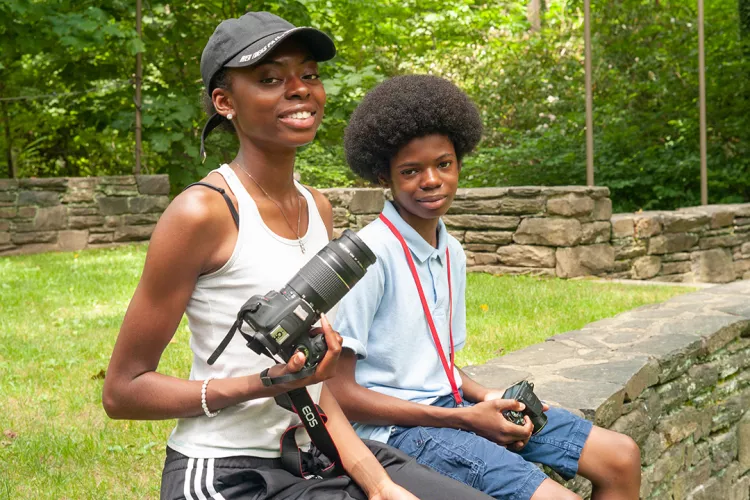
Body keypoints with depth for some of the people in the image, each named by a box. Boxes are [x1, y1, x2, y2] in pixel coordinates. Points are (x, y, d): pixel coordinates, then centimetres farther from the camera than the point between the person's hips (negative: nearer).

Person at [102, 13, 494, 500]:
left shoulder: (318, 208, 6)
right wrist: (265, 385, -21)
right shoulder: (203, 212, -15)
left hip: (317, 453, 7)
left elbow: (315, 375, 6)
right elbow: (122, 390, -11)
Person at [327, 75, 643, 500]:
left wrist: (487, 399, -3)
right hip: (397, 428, -8)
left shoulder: (452, 253, 9)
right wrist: (464, 420, -16)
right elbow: (339, 391, -17)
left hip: (450, 403, 8)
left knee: (622, 458, 5)